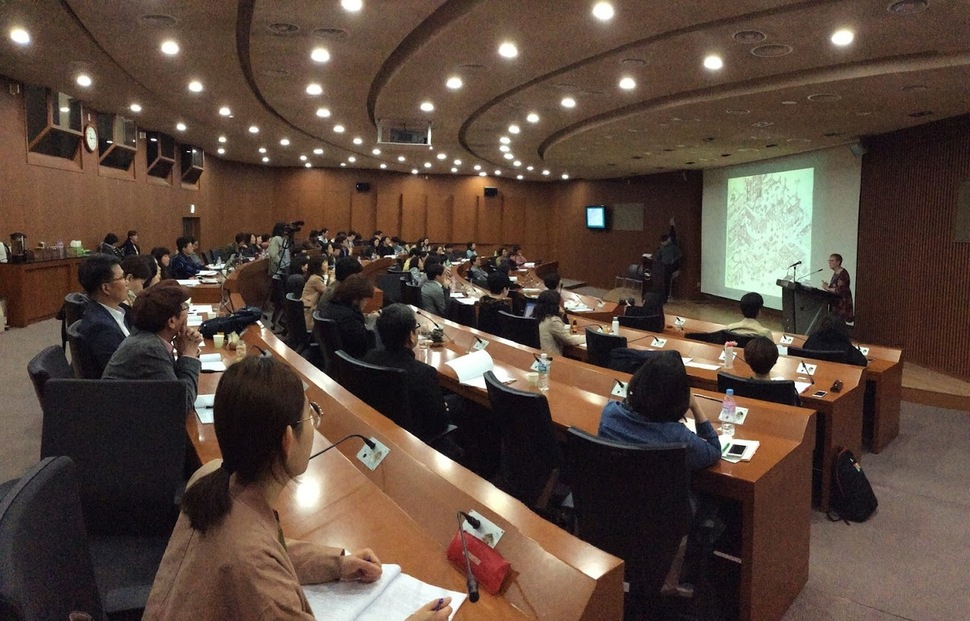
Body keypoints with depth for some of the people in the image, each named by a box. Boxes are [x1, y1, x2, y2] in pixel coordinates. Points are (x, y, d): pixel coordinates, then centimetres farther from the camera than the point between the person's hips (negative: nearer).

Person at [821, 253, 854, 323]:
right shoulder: (835, 273, 14)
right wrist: (828, 285, 4)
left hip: (842, 304, -9)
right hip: (835, 303, 9)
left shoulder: (843, 273, -15)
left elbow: (839, 290, -22)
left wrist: (827, 288, -12)